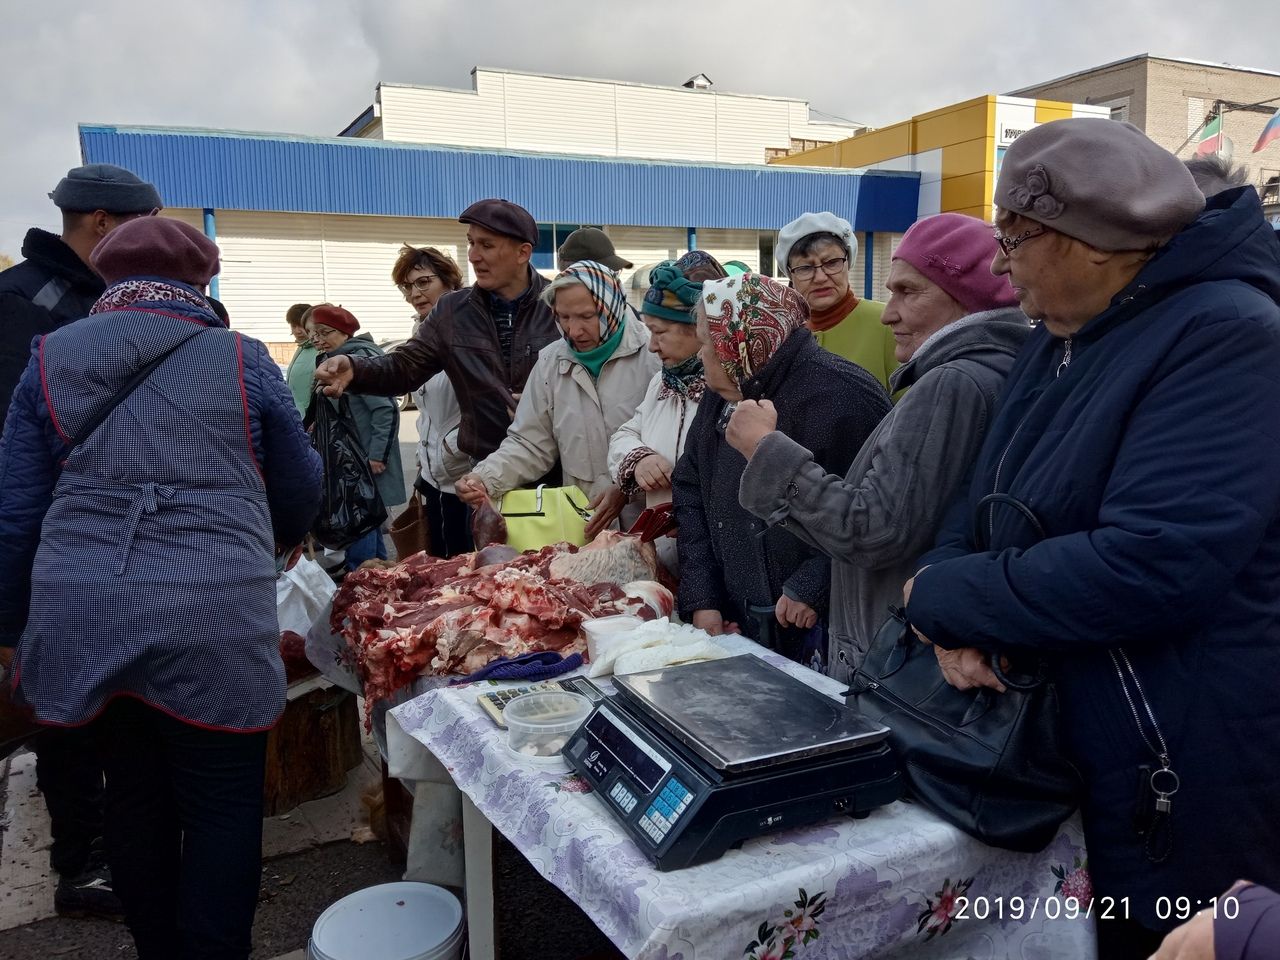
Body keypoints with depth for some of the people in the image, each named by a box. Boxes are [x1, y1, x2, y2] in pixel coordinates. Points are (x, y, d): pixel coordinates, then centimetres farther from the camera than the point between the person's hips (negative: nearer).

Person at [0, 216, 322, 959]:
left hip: (80, 619, 4)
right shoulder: (243, 361, 1)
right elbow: (300, 489, 9)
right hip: (210, 620, -3)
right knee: (223, 806, 8)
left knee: (134, 795, 19)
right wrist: (277, 544, 30)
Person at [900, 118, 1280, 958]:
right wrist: (961, 620, -13)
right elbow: (987, 502, 7)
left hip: (1180, 784, -8)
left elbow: (1144, 567, -31)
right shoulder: (1061, 339, 8)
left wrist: (938, 598, -20)